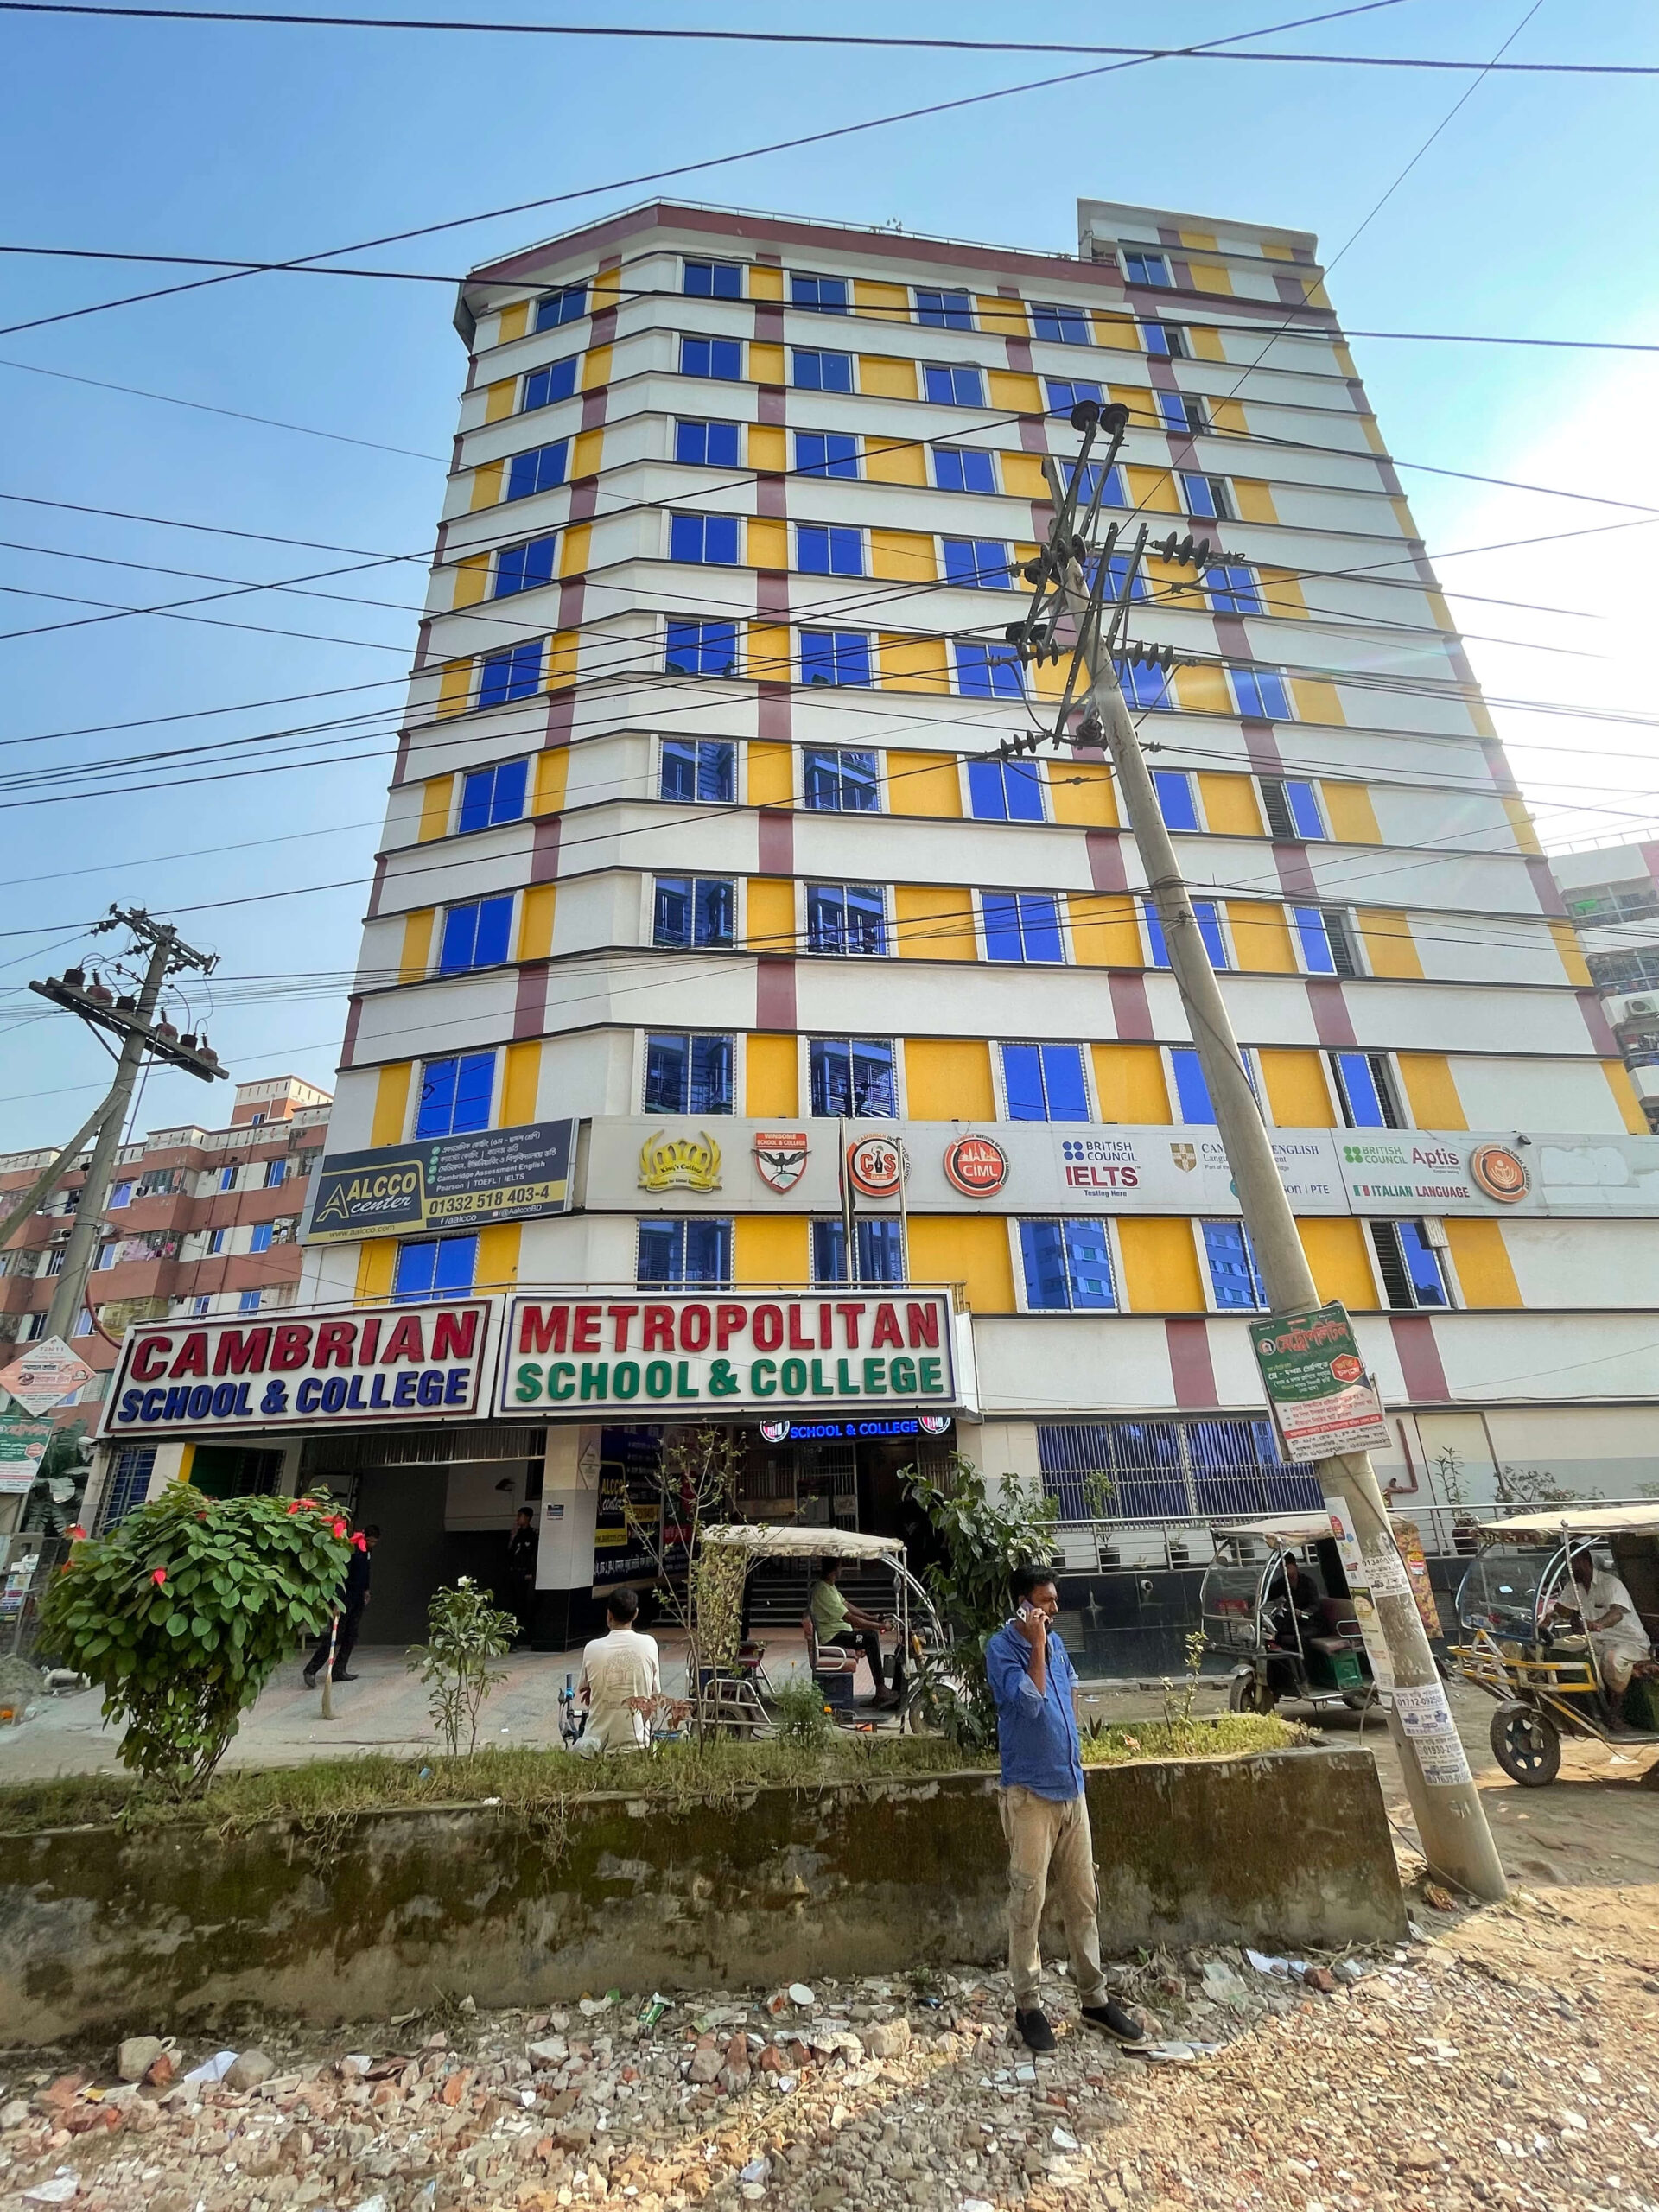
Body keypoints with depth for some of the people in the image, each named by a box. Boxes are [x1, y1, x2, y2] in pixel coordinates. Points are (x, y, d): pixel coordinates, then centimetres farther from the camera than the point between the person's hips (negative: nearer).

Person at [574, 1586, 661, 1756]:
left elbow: (583, 1697, 7)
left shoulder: (593, 1648, -7)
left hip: (598, 1741, 0)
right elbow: (655, 1695, 5)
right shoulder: (649, 1644, -6)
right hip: (637, 1741, 0)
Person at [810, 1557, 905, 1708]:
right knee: (871, 1638, -20)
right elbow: (850, 1618, -26)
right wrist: (880, 1626, -21)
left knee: (873, 1634, 6)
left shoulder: (829, 1586, 9)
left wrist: (871, 1617, 8)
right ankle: (881, 1691, -15)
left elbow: (847, 1605, 17)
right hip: (832, 1637, -10)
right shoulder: (823, 1591, -25)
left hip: (839, 1631, 10)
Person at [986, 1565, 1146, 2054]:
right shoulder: (1001, 1647, -17)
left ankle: (1095, 1999, 29)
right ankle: (1027, 2005, 19)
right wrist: (1037, 1645, -26)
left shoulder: (1056, 1642, 5)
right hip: (1030, 1792, -6)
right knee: (1029, 1902, 4)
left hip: (1072, 1787, 6)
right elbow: (1030, 1701, -27)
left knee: (1082, 1898, 15)